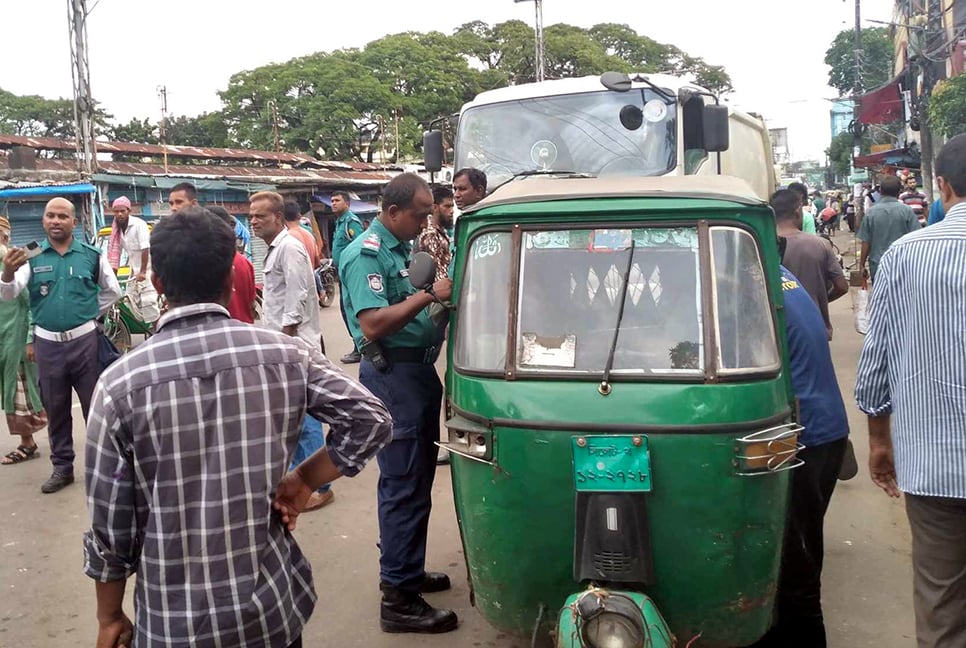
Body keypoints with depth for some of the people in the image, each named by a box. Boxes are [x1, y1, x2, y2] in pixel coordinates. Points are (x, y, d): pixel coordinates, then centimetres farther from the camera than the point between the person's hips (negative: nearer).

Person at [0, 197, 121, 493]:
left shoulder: (92, 255, -1)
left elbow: (112, 291, 12)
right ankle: (62, 467, 25)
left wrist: (91, 315, 6)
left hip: (84, 340, -1)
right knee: (55, 409, 13)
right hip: (47, 344, 2)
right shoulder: (31, 257, 0)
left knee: (95, 406, 6)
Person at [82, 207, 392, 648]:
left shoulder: (120, 383, -13)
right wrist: (304, 480, 3)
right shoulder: (284, 355, -9)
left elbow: (109, 524, -6)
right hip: (273, 604, 2)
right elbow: (372, 421, -5)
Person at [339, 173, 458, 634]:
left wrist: (441, 289, 5)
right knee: (404, 486, -6)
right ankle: (399, 599, 3)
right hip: (392, 376, -10)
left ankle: (405, 570, 33)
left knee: (417, 479, 18)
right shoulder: (366, 255, -15)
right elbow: (373, 324, -25)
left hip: (418, 370, 10)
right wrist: (428, 295, -26)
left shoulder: (401, 248, 14)